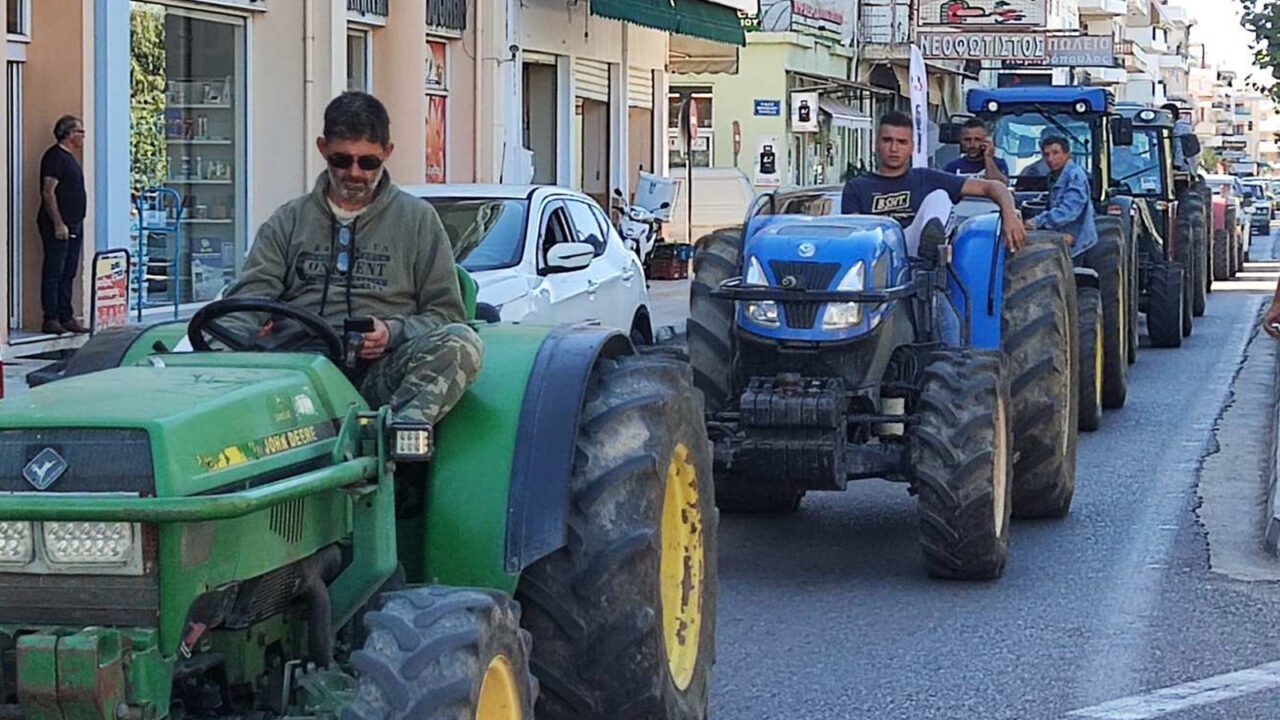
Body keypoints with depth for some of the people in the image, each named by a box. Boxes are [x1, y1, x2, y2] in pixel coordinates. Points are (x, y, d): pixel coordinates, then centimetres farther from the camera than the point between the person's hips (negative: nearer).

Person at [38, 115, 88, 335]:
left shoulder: (69, 157, 18)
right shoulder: (55, 156, -11)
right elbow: (48, 192, -17)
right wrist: (58, 224, -21)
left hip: (74, 226, 10)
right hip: (58, 227, -10)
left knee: (68, 274, 11)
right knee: (54, 272, -6)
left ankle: (66, 318, 15)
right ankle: (51, 319, -6)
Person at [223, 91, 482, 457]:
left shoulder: (417, 219, 19)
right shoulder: (289, 221, 23)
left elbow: (446, 312, 14)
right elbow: (248, 294, 13)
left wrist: (393, 332, -7)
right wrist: (265, 322, -13)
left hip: (379, 372, -1)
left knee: (462, 342, -31)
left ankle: (401, 433, -48)